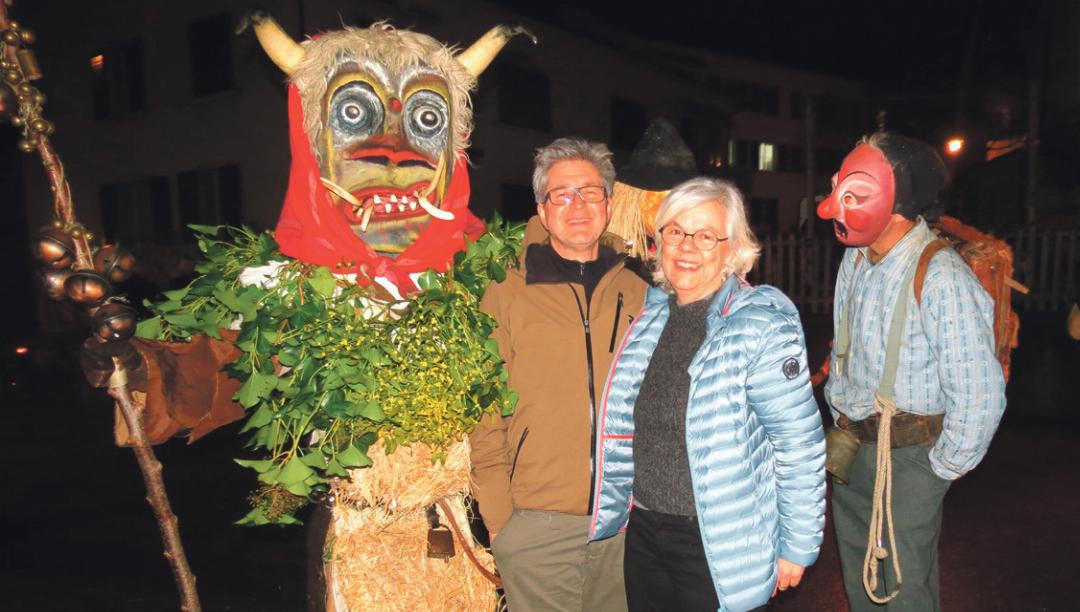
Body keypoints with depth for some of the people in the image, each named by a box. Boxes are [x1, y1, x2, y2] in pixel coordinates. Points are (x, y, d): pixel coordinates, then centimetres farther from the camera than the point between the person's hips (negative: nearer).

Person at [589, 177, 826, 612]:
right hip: (644, 535, 6)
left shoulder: (762, 325, -15)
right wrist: (610, 509, 15)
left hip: (722, 553, -5)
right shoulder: (649, 318, 3)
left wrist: (796, 547, -10)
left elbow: (799, 444, -13)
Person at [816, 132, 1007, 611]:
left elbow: (979, 394, -23)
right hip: (850, 446, 7)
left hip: (908, 456, -7)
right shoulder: (855, 258, 1)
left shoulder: (941, 278, -25)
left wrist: (943, 468, -12)